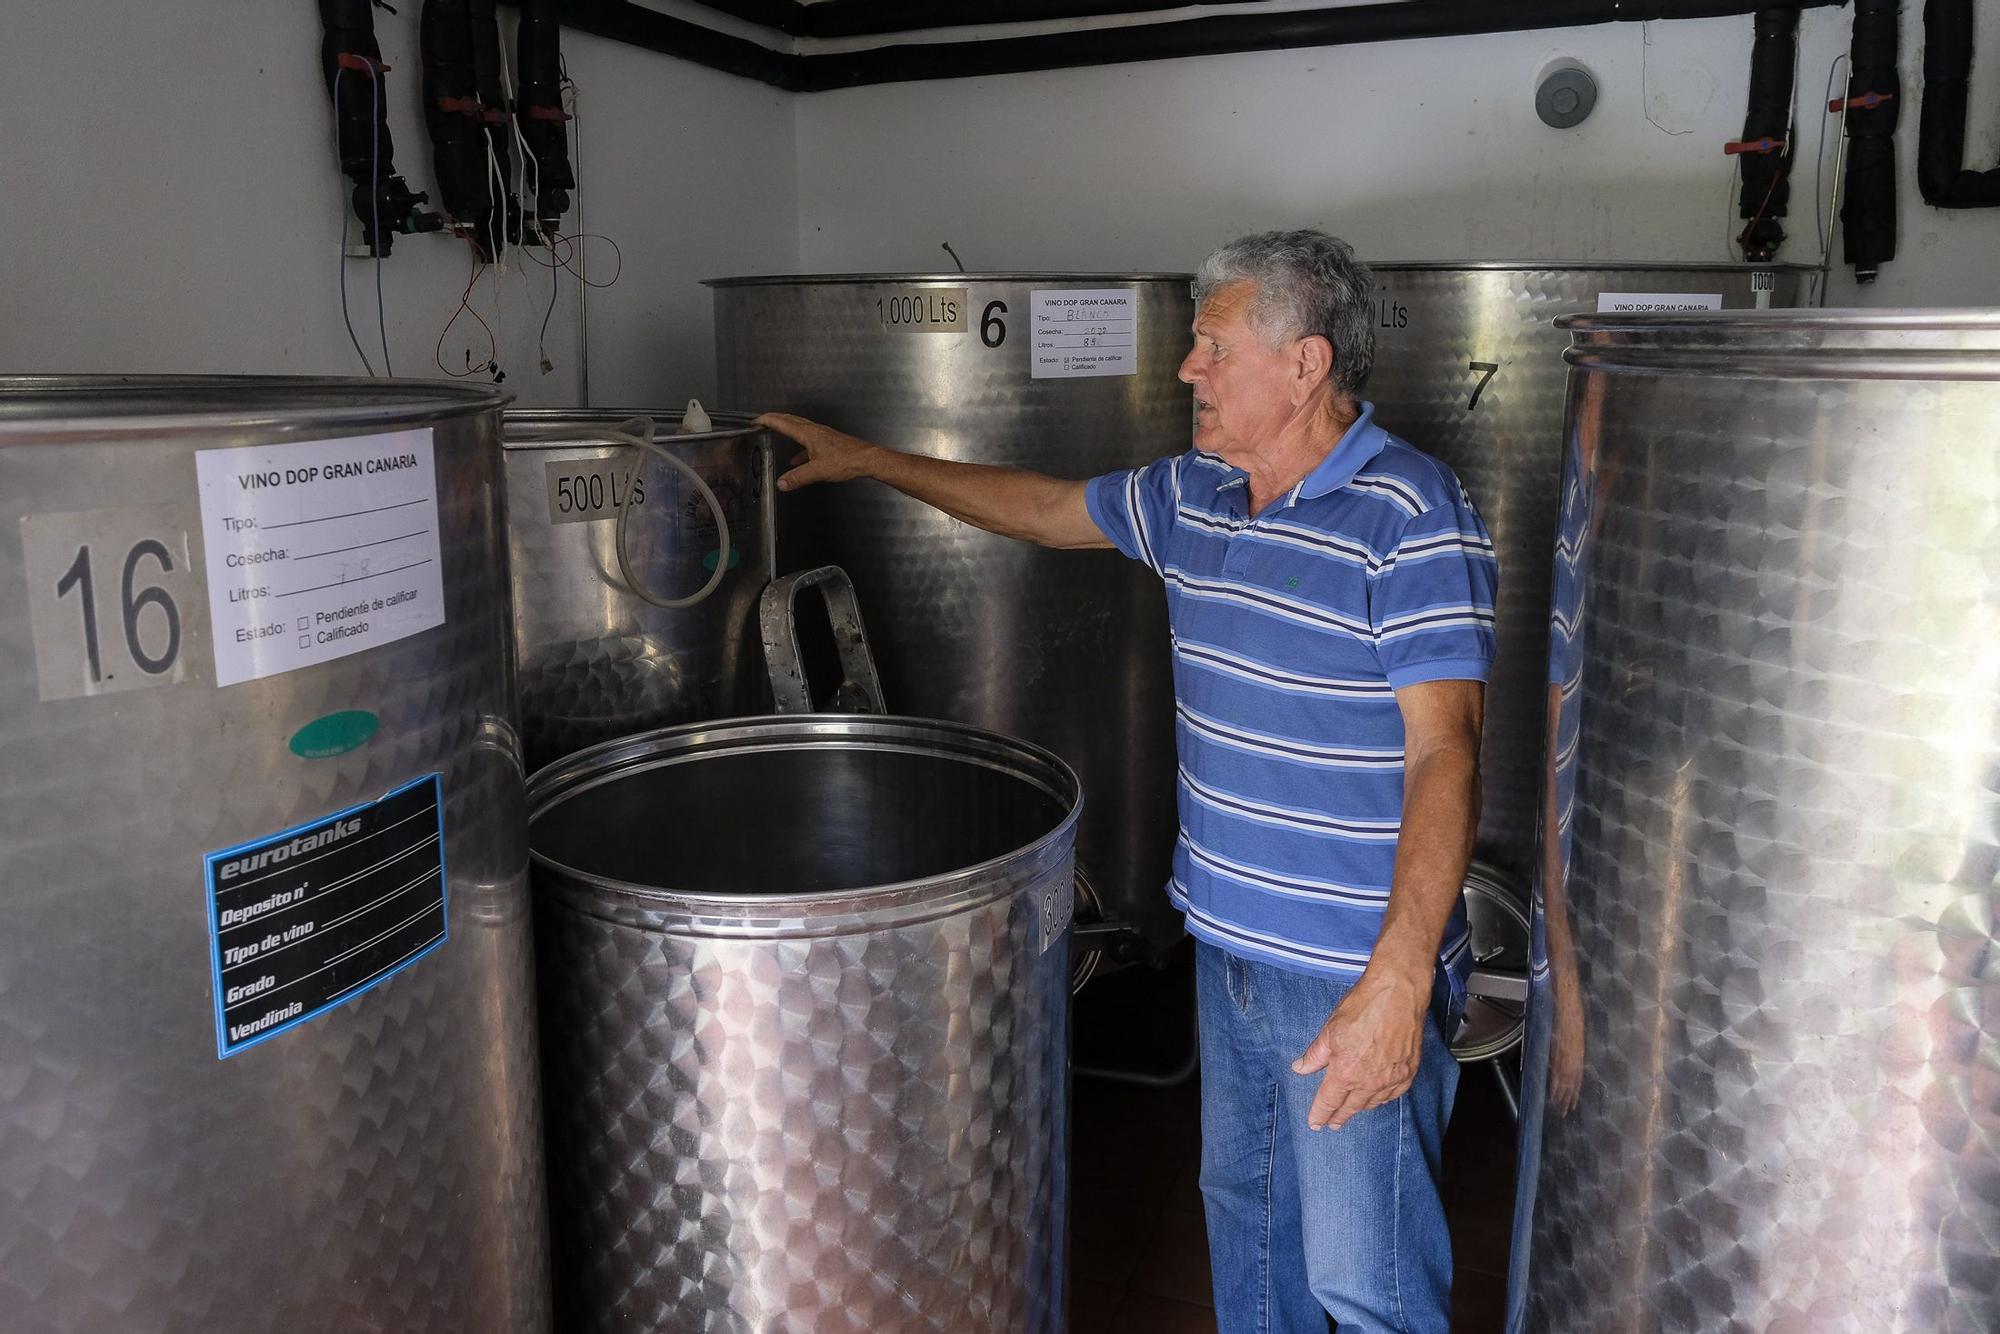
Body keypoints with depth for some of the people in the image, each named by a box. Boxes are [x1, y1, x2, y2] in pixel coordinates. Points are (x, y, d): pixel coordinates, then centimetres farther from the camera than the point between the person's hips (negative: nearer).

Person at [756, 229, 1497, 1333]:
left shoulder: (1413, 520, -18)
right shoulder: (1192, 496, 7)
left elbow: (1443, 753, -23)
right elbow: (1050, 509, 21)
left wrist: (1399, 980, -30)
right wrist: (866, 461, 23)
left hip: (1357, 978, -7)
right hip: (1227, 948, 8)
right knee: (1242, 1213, 23)